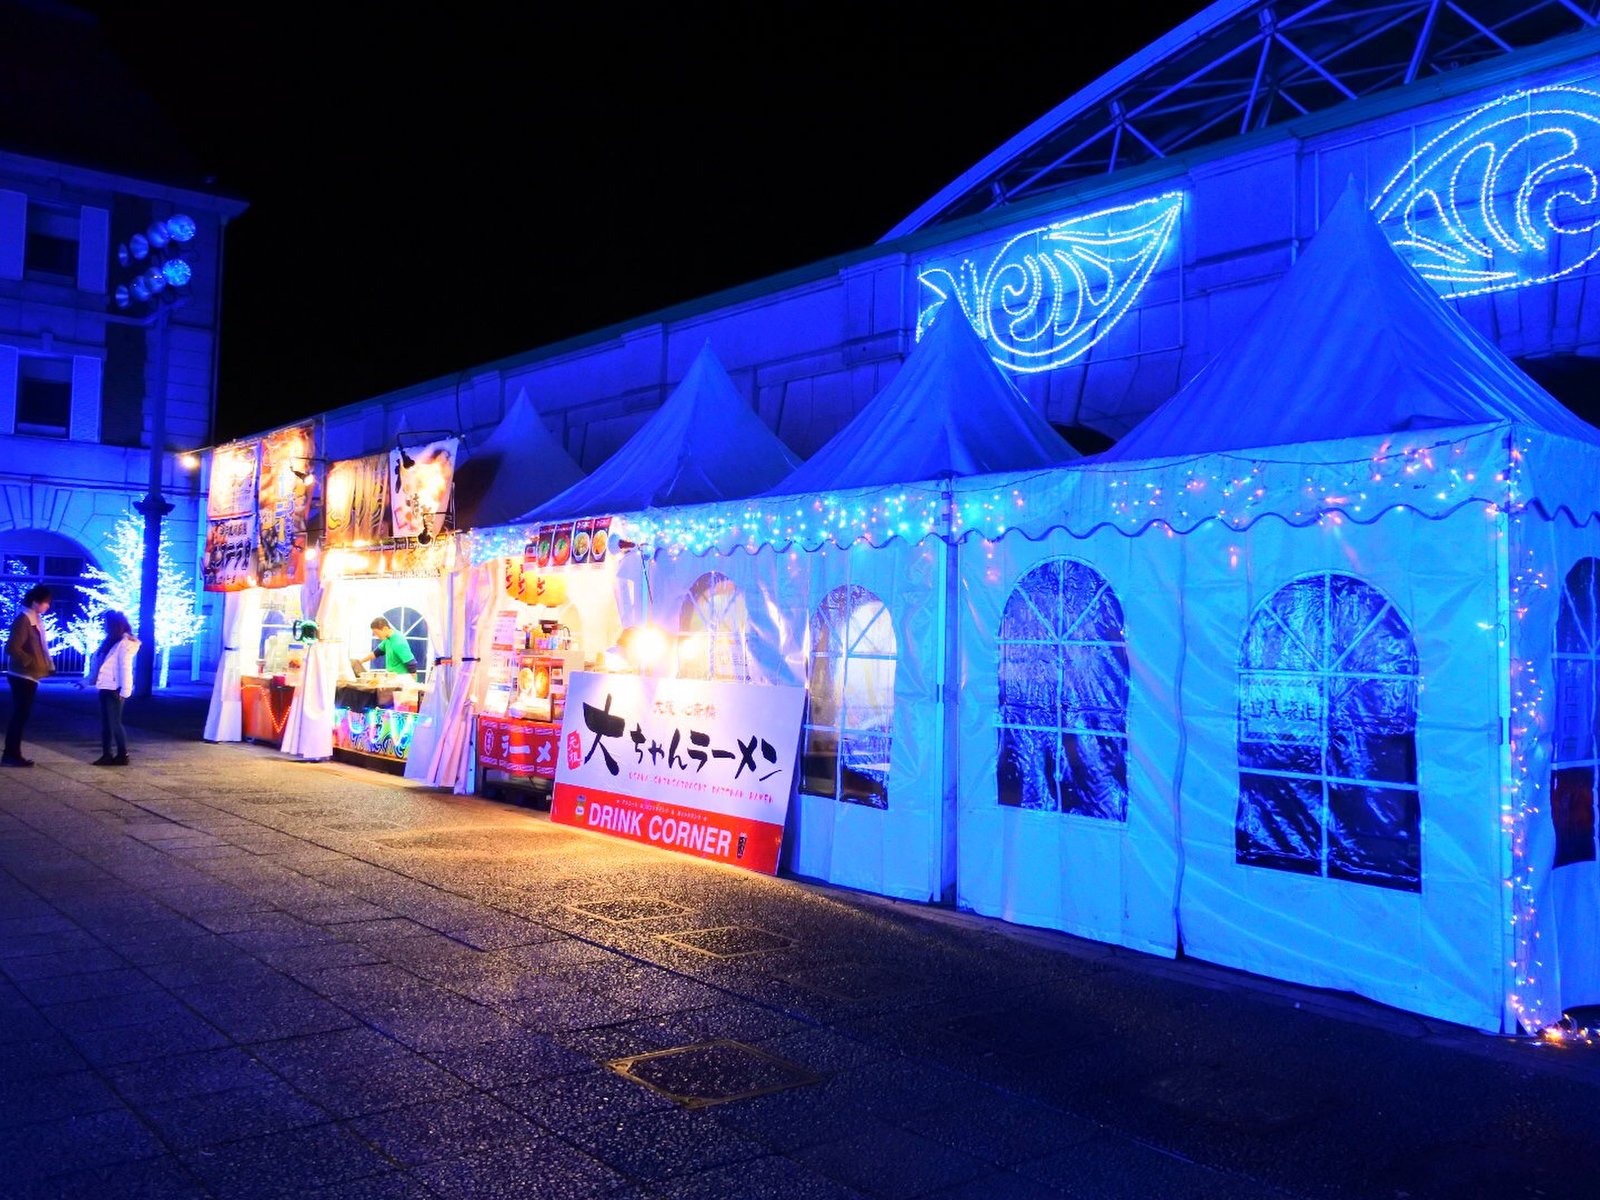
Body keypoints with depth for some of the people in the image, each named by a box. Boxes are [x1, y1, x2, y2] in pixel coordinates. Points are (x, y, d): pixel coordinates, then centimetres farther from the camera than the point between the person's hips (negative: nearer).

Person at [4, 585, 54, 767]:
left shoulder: (35, 620, 12)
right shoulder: (23, 620, -16)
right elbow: (12, 648, -22)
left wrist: (46, 665, 10)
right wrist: (31, 662, -18)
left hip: (29, 676, 9)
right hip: (22, 676, -9)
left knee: (22, 715, 12)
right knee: (20, 715, -5)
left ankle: (12, 754, 18)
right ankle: (10, 755, 0)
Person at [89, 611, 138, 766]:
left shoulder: (125, 643, -11)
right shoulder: (110, 641, 15)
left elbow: (125, 668, -16)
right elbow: (97, 662, 19)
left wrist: (124, 691, -20)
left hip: (114, 690, -8)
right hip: (106, 688, 8)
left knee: (114, 723, -4)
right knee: (105, 724, 9)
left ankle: (123, 756, 3)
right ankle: (106, 755, 14)